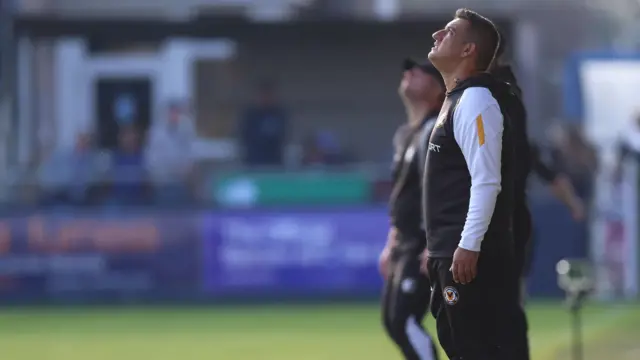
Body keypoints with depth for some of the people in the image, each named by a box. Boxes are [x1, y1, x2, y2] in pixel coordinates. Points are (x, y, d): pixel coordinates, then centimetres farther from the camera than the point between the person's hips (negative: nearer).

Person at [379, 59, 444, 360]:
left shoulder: (436, 131, -13)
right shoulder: (405, 135, 17)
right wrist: (392, 244, 22)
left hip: (425, 244, -10)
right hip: (406, 244, 10)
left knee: (403, 320, -15)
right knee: (393, 321, 11)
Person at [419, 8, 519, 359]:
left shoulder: (475, 100, -12)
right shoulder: (455, 101, 19)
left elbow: (487, 181, -20)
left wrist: (468, 247, -24)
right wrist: (437, 246, 24)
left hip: (471, 256, -11)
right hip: (451, 252, 11)